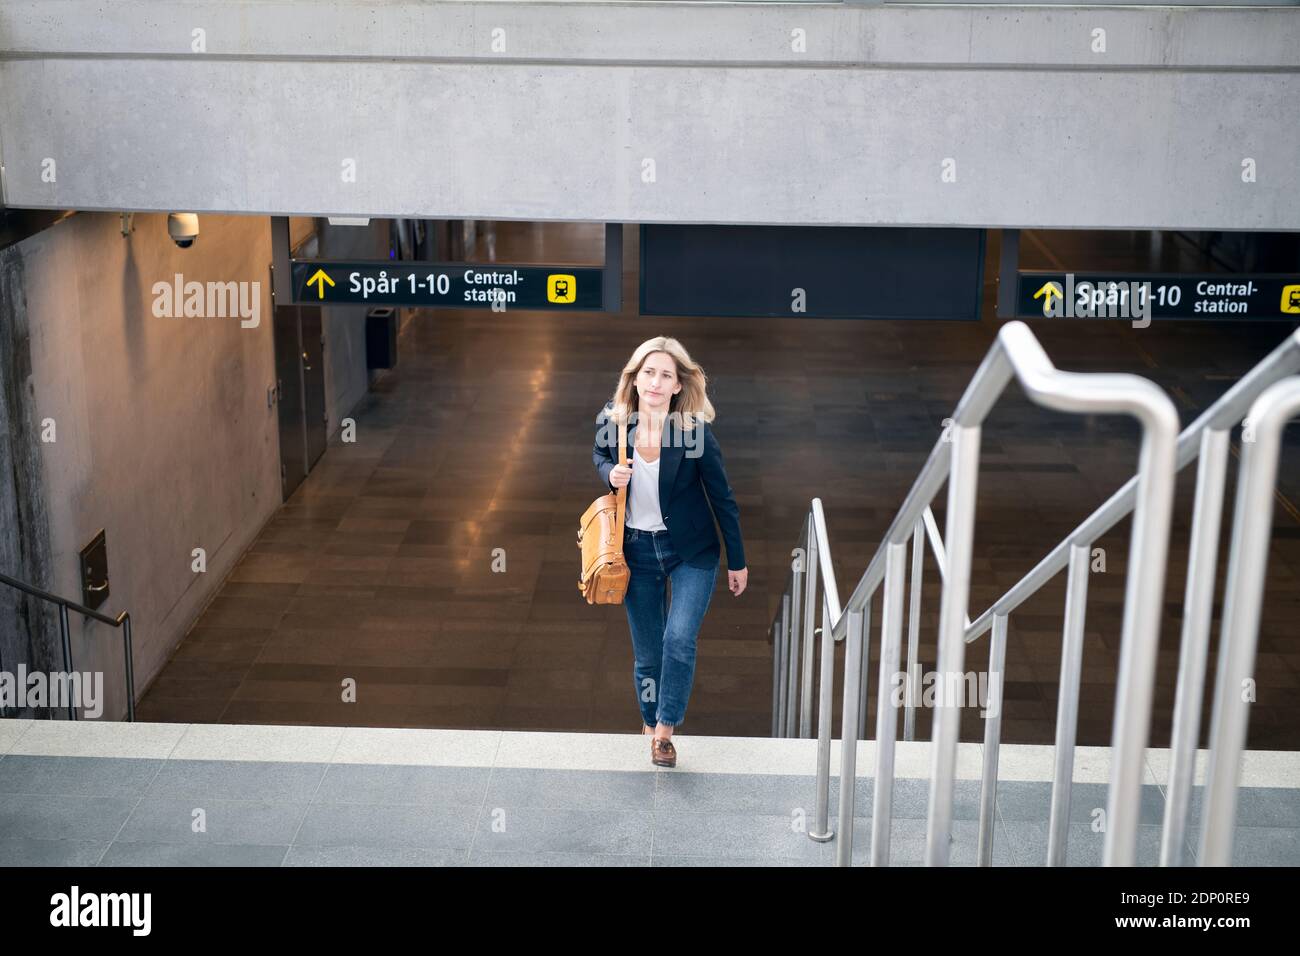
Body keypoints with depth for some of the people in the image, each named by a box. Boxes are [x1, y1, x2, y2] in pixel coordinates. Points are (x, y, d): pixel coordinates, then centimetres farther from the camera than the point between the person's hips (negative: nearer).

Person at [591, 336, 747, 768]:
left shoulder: (695, 432, -21)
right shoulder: (612, 419, -14)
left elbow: (723, 499, -8)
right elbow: (599, 455, 11)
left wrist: (737, 563, -1)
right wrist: (610, 473, -14)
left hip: (691, 552, -2)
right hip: (637, 550, 3)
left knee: (679, 639, -19)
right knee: (647, 654, 10)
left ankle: (664, 729, 0)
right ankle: (649, 725, 32)